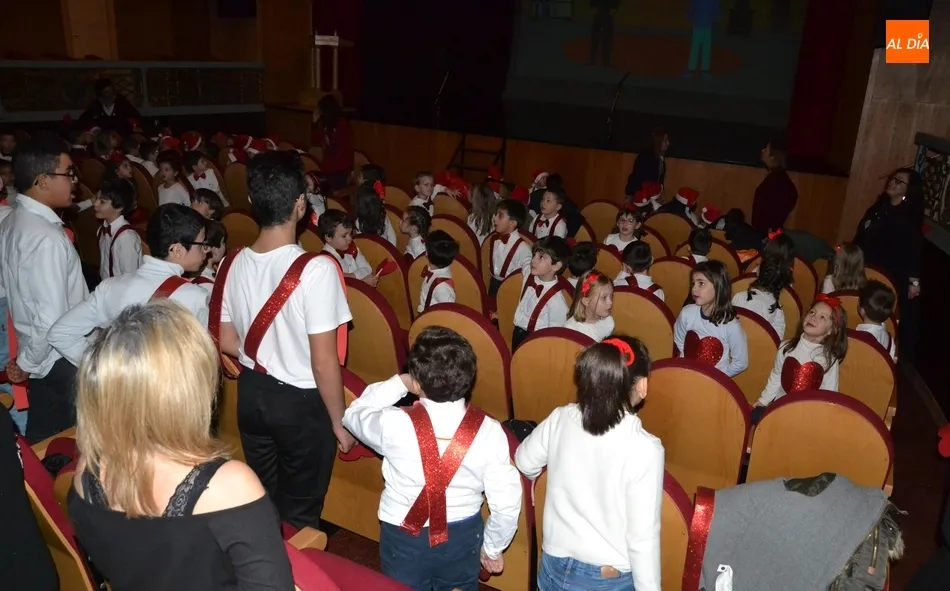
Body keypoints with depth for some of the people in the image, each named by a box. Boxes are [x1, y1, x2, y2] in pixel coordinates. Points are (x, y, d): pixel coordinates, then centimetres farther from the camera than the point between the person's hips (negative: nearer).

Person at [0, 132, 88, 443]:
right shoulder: (46, 239, -25)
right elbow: (52, 319, -27)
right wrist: (27, 364, -11)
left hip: (42, 358, 8)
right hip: (61, 360, -8)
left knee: (42, 440, 21)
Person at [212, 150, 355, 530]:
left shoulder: (233, 264, -6)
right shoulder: (315, 269, -25)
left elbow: (227, 341, 4)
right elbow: (324, 362, -22)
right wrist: (339, 421, -9)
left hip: (252, 393, 6)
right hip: (301, 402, -6)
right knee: (300, 512, 15)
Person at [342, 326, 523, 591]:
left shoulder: (394, 424, -26)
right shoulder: (489, 431, -22)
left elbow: (353, 415, -2)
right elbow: (507, 503, -14)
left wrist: (398, 383, -4)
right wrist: (493, 546, 4)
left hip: (404, 538, -1)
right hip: (462, 536, 1)